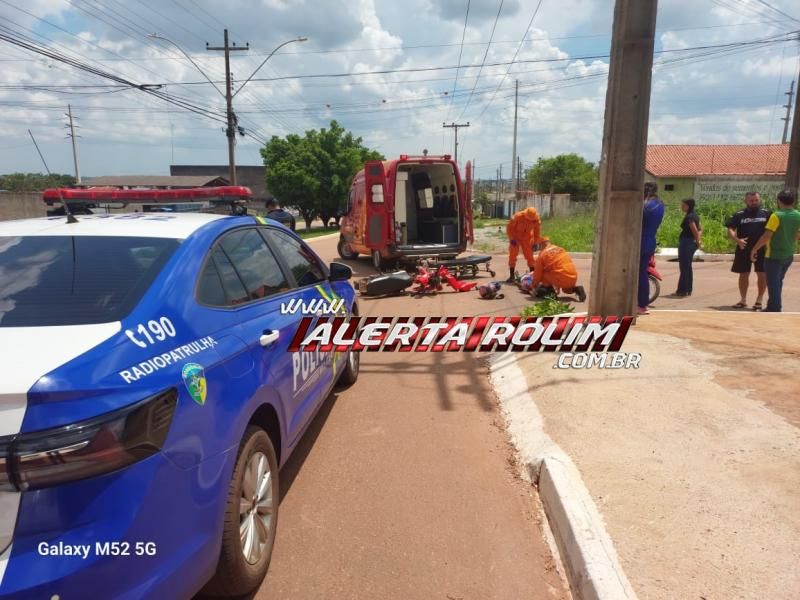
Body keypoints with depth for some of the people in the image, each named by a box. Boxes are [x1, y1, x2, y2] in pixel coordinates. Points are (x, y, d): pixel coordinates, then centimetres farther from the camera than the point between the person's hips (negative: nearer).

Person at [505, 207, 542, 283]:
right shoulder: (518, 216, -28)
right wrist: (512, 239, -22)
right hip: (515, 238, -2)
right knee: (512, 256, -5)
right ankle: (512, 276, 2)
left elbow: (537, 231, -3)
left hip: (527, 239, 2)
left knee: (529, 256, 1)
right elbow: (509, 227, -18)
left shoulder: (537, 220, -19)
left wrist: (535, 242, -4)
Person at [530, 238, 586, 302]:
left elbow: (537, 274, 7)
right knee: (566, 289, 35)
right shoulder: (560, 249, 20)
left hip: (561, 280, -7)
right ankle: (577, 289, 8)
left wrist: (533, 286, 23)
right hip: (573, 278, 7)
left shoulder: (542, 255, 1)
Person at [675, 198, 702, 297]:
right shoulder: (695, 216, 13)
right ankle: (688, 289, 20)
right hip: (691, 243, 10)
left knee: (684, 267, -5)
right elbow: (700, 230, 18)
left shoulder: (689, 217, -16)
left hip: (686, 243, -10)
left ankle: (683, 290, -1)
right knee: (688, 267, 14)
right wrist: (698, 241, 6)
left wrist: (698, 242, -7)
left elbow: (695, 231, -20)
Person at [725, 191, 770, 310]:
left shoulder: (766, 213, 2)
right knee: (744, 275, 9)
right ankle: (743, 300, 21)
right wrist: (737, 240, -21)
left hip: (762, 249, 0)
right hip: (744, 249, 0)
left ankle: (759, 301, 13)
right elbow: (730, 230, -4)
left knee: (762, 275, 1)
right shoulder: (739, 215, 1)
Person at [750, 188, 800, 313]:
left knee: (773, 284, -1)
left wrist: (754, 249, -14)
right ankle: (772, 307, 29)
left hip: (774, 256, -7)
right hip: (788, 255, 7)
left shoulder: (776, 216, -18)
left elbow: (766, 236, -21)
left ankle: (774, 310, 1)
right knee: (778, 282, 20)